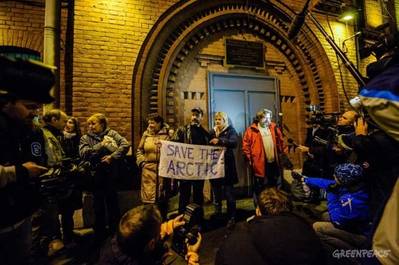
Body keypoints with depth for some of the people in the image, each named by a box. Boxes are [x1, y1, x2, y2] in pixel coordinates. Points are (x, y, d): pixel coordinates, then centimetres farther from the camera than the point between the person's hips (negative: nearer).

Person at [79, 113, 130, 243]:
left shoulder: (111, 133, -2)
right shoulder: (85, 138, 2)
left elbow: (125, 145, -15)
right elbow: (83, 154, -14)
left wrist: (112, 157, -20)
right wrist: (101, 145, -18)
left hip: (111, 174, -1)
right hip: (95, 175, 1)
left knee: (113, 203, 14)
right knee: (99, 206, 16)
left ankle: (115, 232, 37)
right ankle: (100, 235, 37)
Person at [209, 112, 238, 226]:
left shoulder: (230, 130, -1)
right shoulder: (212, 131, 13)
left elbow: (234, 143, -18)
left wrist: (220, 140, -29)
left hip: (227, 164, -5)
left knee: (229, 192, 1)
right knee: (216, 191, 16)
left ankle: (231, 217, 15)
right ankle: (217, 213, 33)